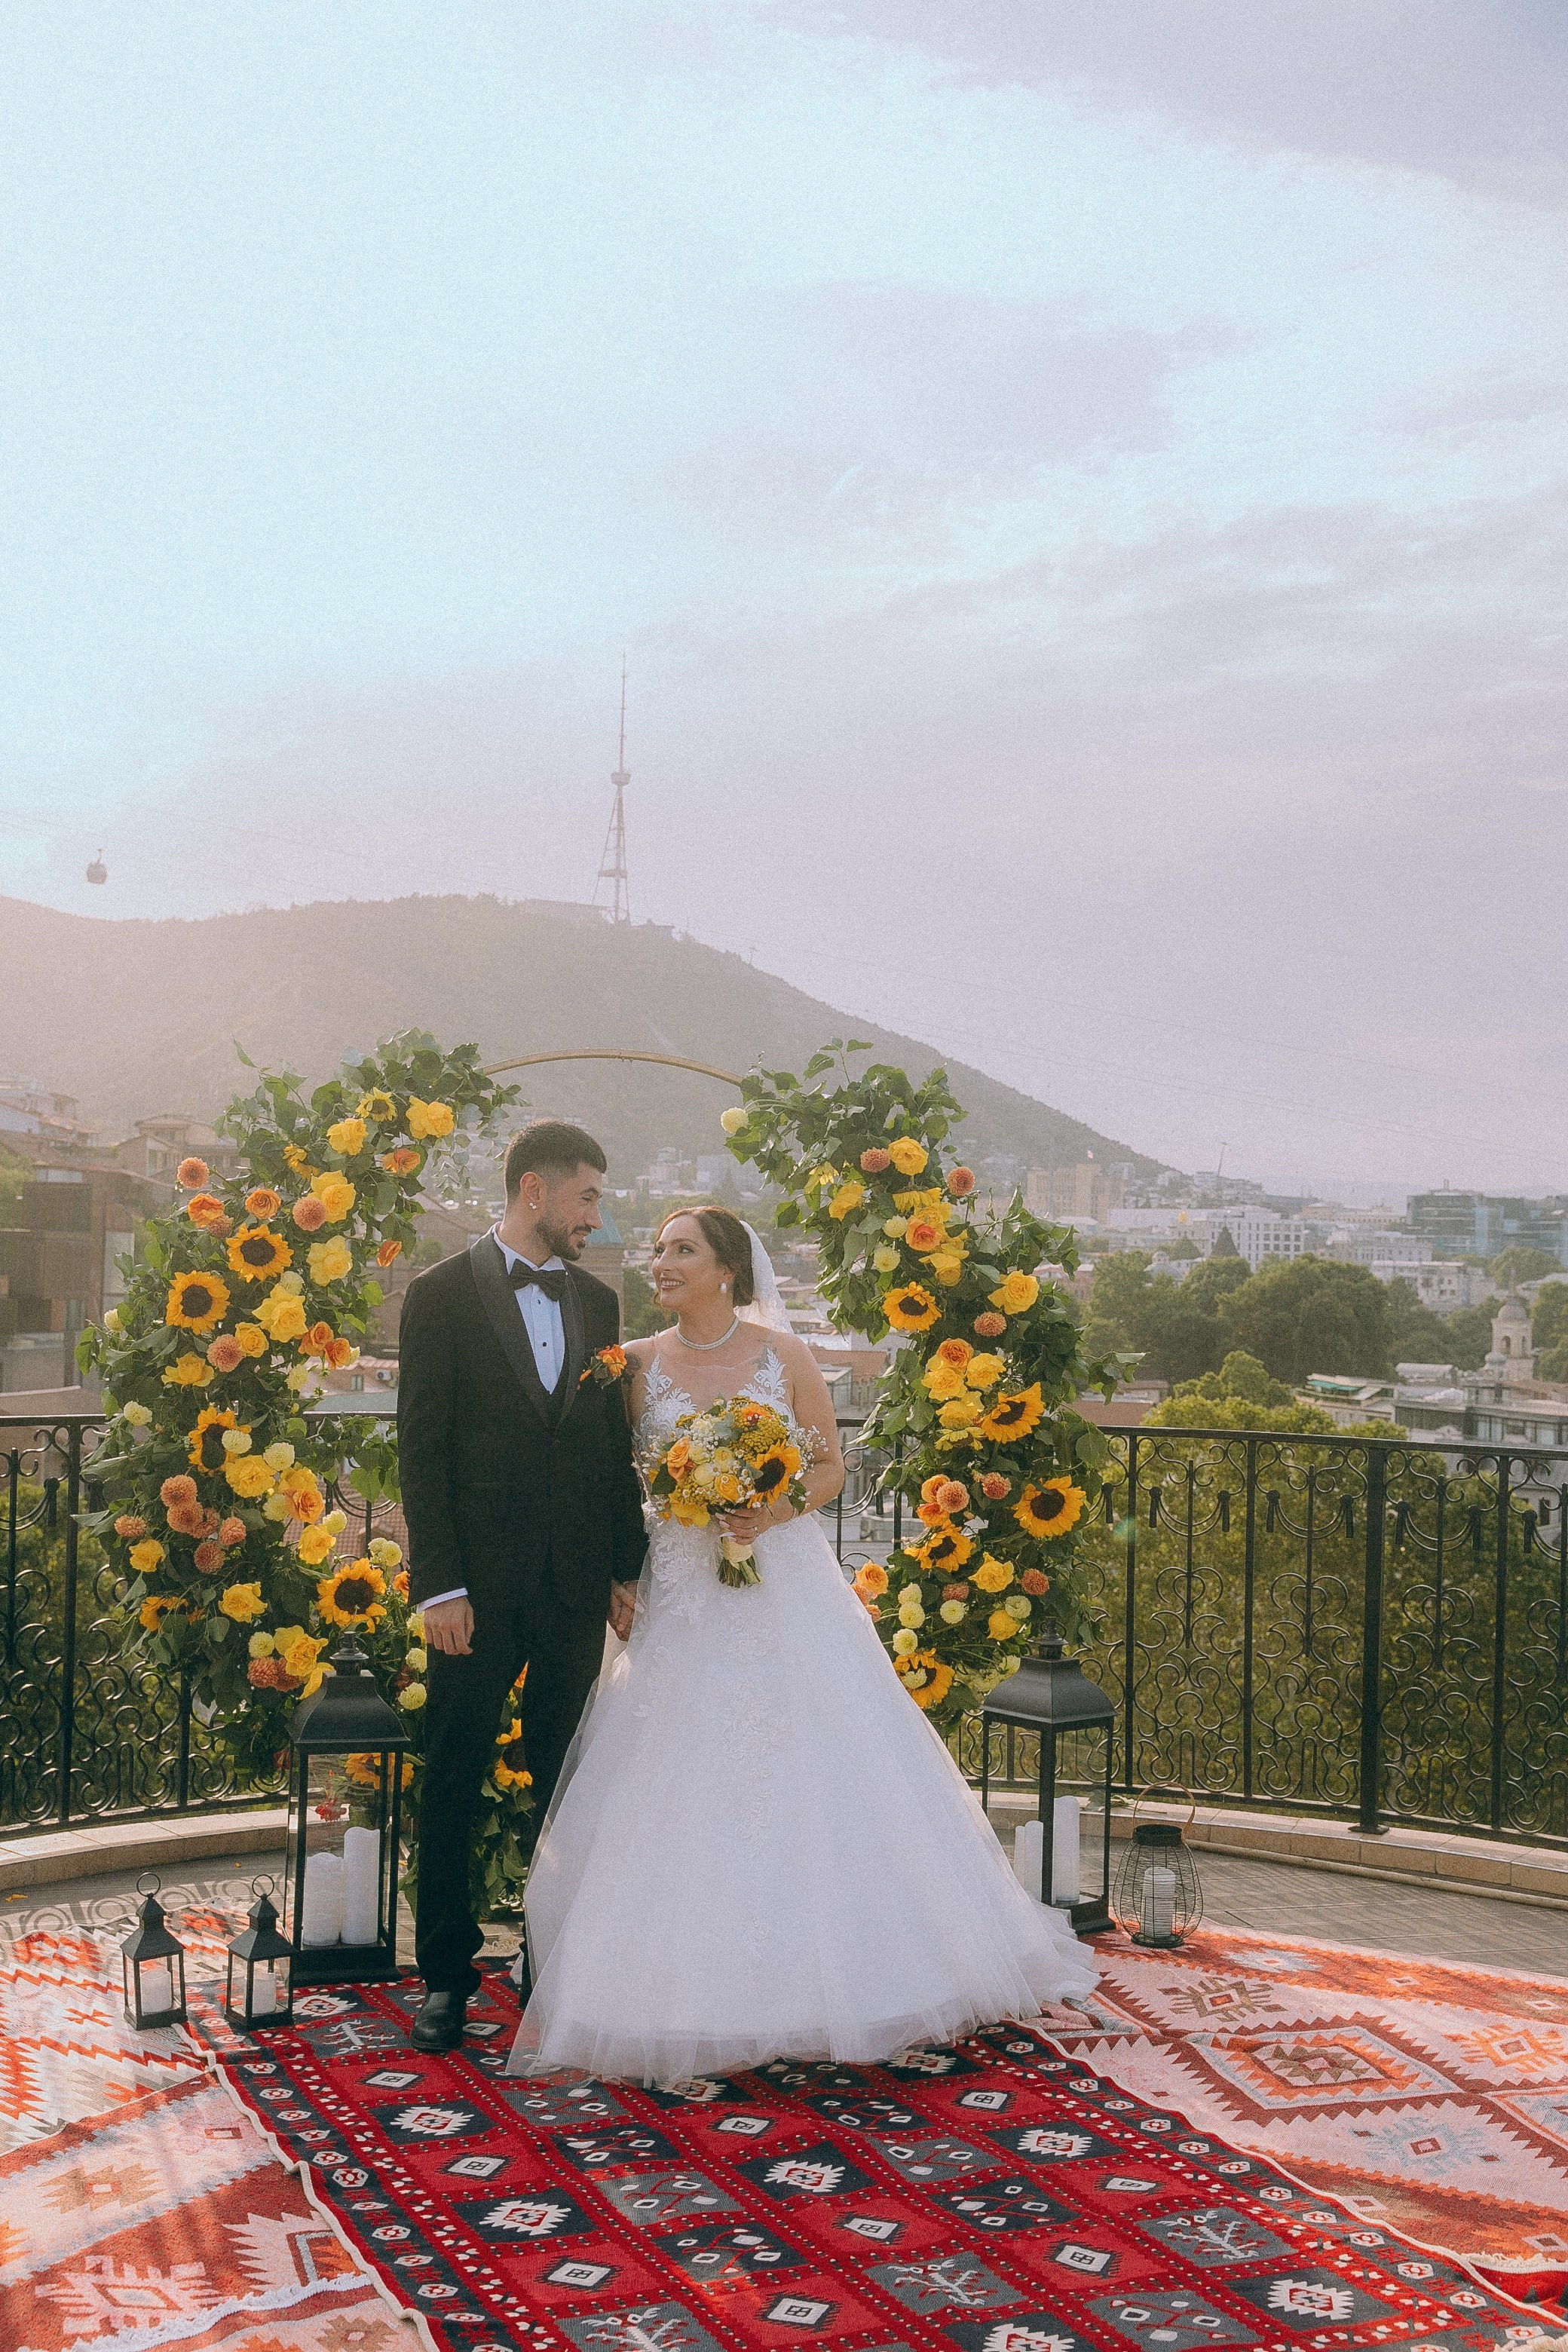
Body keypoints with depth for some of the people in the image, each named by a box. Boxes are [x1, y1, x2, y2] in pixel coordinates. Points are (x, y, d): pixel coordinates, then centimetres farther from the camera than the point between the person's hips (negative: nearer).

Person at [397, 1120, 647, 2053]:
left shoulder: (597, 1301, 11)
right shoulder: (444, 1295, -2)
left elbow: (616, 1443, 14)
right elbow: (422, 1450, -6)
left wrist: (628, 1567, 8)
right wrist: (439, 1583, -12)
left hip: (577, 1582, 4)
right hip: (481, 1582, -4)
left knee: (569, 1779, 10)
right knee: (454, 1781, 4)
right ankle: (446, 1975, 16)